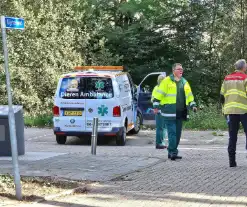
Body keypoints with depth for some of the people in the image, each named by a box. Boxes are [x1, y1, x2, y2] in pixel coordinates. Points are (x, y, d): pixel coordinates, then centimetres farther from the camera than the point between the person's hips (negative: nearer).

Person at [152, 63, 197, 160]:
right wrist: (156, 106, -8)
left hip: (180, 112, 7)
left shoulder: (184, 82, 18)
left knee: (178, 133, 8)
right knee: (172, 132, -11)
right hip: (170, 112, -7)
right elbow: (159, 94, -3)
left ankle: (172, 152, 15)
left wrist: (192, 105, 16)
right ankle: (173, 152, -10)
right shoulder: (167, 81, -2)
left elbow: (189, 95, 26)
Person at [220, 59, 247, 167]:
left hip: (230, 110, 5)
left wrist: (225, 107, 22)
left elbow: (222, 95, 13)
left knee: (232, 136, 8)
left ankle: (232, 161, 5)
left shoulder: (227, 78, 12)